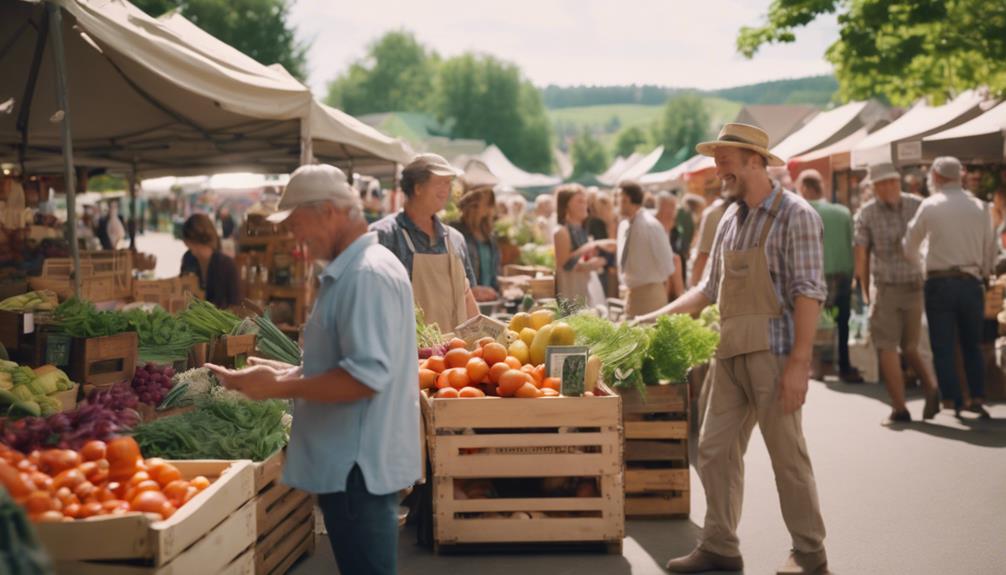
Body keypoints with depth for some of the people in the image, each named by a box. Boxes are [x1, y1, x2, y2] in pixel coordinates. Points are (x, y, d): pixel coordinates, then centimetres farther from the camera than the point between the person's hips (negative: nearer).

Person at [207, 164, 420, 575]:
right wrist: (292, 373, 10)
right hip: (354, 462, 10)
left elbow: (366, 377, -26)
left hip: (359, 467, -10)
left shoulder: (367, 275, -20)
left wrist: (281, 388, -20)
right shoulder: (352, 270, 13)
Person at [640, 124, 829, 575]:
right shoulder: (730, 219, 14)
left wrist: (799, 362, -20)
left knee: (787, 453, 0)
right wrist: (657, 317, 15)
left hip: (772, 351, -7)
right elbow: (711, 288, 20)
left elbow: (809, 292, -14)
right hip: (731, 353, 8)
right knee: (715, 449, 9)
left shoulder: (794, 216, -8)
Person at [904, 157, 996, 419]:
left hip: (939, 282, -2)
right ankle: (977, 397, 8)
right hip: (971, 281, 3)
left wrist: (915, 264, 24)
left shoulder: (930, 205, -4)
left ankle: (952, 399, 3)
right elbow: (990, 250, 5)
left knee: (943, 345, 5)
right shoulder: (980, 207, 2)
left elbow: (911, 243, 4)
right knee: (972, 344, 14)